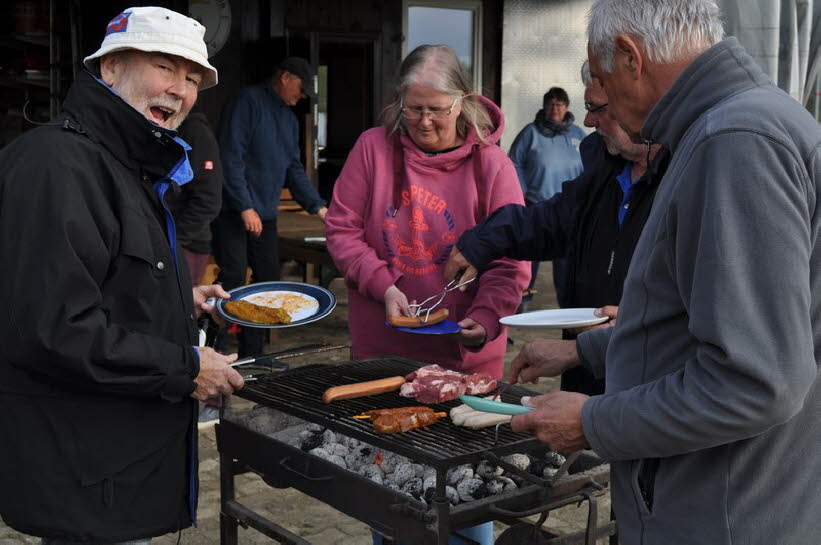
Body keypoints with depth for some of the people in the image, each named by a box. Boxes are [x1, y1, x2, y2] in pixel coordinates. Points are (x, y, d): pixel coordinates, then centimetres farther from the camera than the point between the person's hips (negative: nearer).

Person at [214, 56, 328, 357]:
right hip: (234, 212, -8)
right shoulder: (249, 101, -9)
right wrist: (245, 207, -19)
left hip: (264, 215, 9)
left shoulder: (289, 118, 17)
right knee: (233, 281, -11)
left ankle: (251, 354, 19)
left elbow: (294, 170, 21)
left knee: (268, 280, 9)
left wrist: (319, 207, 11)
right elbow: (230, 157, -17)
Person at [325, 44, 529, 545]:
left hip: (464, 353, -1)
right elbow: (342, 230, 0)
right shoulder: (374, 147, -2)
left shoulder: (491, 164, -5)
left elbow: (511, 260, -5)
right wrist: (383, 286, -13)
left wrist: (486, 318, -19)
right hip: (382, 345, 1)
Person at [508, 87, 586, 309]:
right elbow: (515, 163, 2)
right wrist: (523, 190, -5)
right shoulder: (531, 132, 0)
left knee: (565, 257, 4)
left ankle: (567, 302, 12)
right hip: (535, 205, -1)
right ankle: (523, 295, 18)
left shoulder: (577, 134, 7)